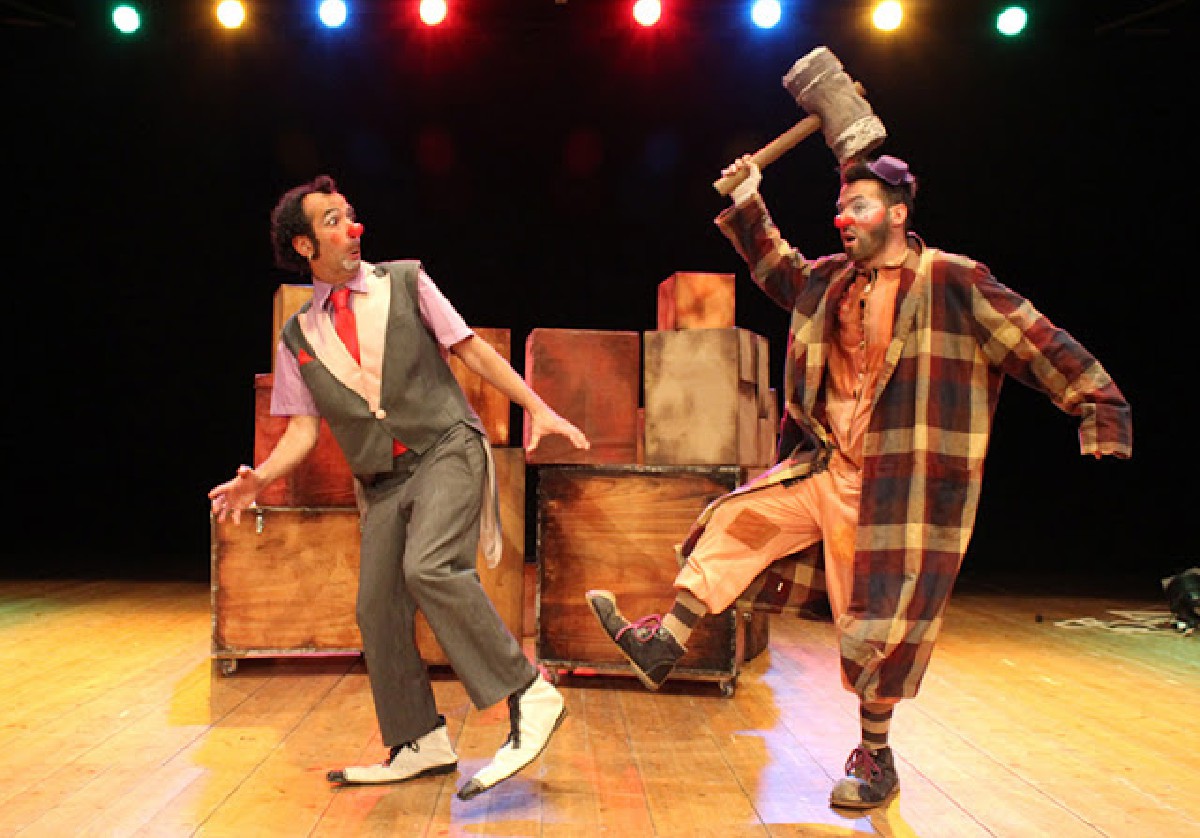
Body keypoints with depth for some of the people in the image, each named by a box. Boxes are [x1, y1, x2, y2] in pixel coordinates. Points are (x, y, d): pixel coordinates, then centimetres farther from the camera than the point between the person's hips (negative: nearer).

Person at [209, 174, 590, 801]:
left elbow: (472, 350, 5)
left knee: (428, 566, -28)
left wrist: (536, 405, -5)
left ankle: (530, 698, -19)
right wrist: (260, 477, -10)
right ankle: (420, 746, 19)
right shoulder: (298, 338, 11)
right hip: (383, 483, 5)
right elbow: (302, 428, 9)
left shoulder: (404, 283, 5)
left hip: (448, 451, -4)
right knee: (377, 610, 1)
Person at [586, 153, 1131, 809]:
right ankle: (663, 645, 10)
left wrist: (1099, 408, -9)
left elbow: (1036, 342, -7)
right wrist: (748, 206, 25)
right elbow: (777, 268, 31)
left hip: (895, 489, -6)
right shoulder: (830, 281, 11)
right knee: (734, 521, 2)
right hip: (824, 471, 6)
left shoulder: (953, 281, -8)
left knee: (875, 621, 2)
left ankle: (875, 760, 20)